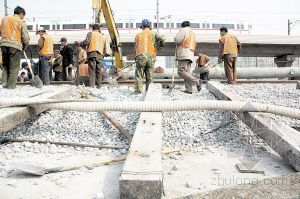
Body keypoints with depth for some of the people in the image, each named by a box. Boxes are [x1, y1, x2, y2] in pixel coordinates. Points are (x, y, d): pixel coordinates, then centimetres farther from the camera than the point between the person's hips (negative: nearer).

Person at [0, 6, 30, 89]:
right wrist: (24, 46, 12)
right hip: (15, 46, -4)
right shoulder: (22, 22, -2)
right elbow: (25, 37, -3)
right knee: (14, 67, 3)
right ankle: (11, 85, 3)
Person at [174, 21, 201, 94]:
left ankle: (196, 82, -21)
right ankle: (189, 89, -5)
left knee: (181, 72, -14)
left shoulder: (183, 30, 1)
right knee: (187, 72, 4)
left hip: (184, 54, -9)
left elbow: (177, 40, -11)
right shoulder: (192, 33, 28)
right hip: (190, 55, 9)